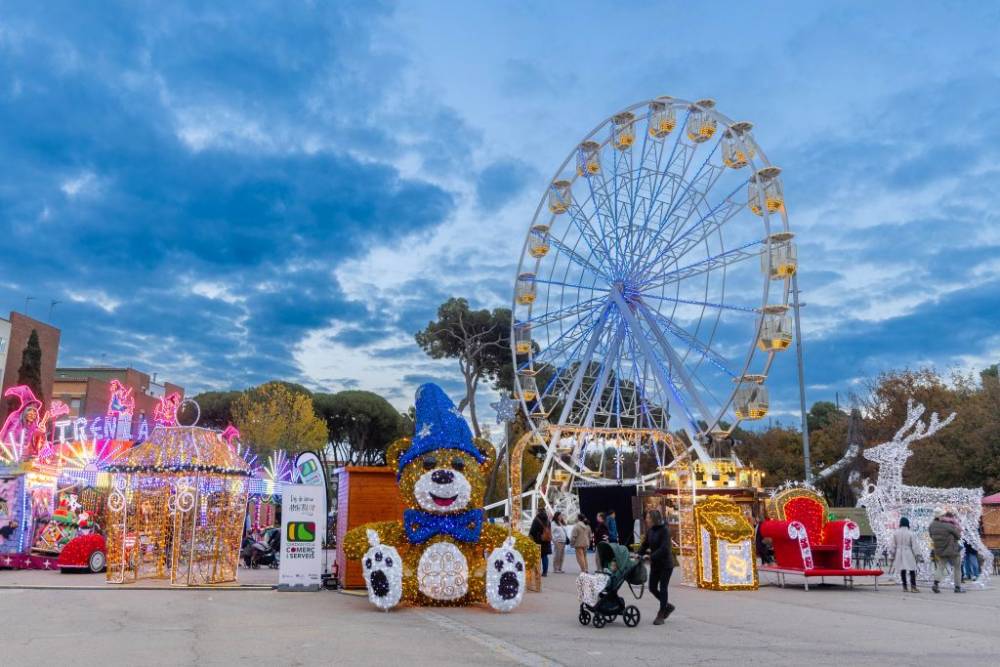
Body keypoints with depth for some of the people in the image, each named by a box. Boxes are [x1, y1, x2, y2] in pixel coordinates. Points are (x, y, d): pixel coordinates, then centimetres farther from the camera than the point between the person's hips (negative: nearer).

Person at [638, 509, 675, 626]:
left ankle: (660, 616, 10)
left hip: (665, 564, -7)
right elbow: (645, 545, 7)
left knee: (662, 588, -1)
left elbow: (664, 548, -26)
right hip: (655, 564, 7)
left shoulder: (664, 530, -18)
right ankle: (667, 606, 30)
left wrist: (651, 556, -29)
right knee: (652, 588, 8)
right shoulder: (650, 531, 3)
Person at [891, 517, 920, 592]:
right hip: (908, 552, -3)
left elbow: (893, 545, 3)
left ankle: (904, 586, 13)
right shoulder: (910, 533, -9)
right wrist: (915, 555, 5)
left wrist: (893, 555, 12)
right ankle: (913, 586, -10)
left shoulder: (895, 533, -1)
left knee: (902, 570, 10)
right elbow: (913, 546, -5)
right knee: (912, 570, 0)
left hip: (899, 553, 3)